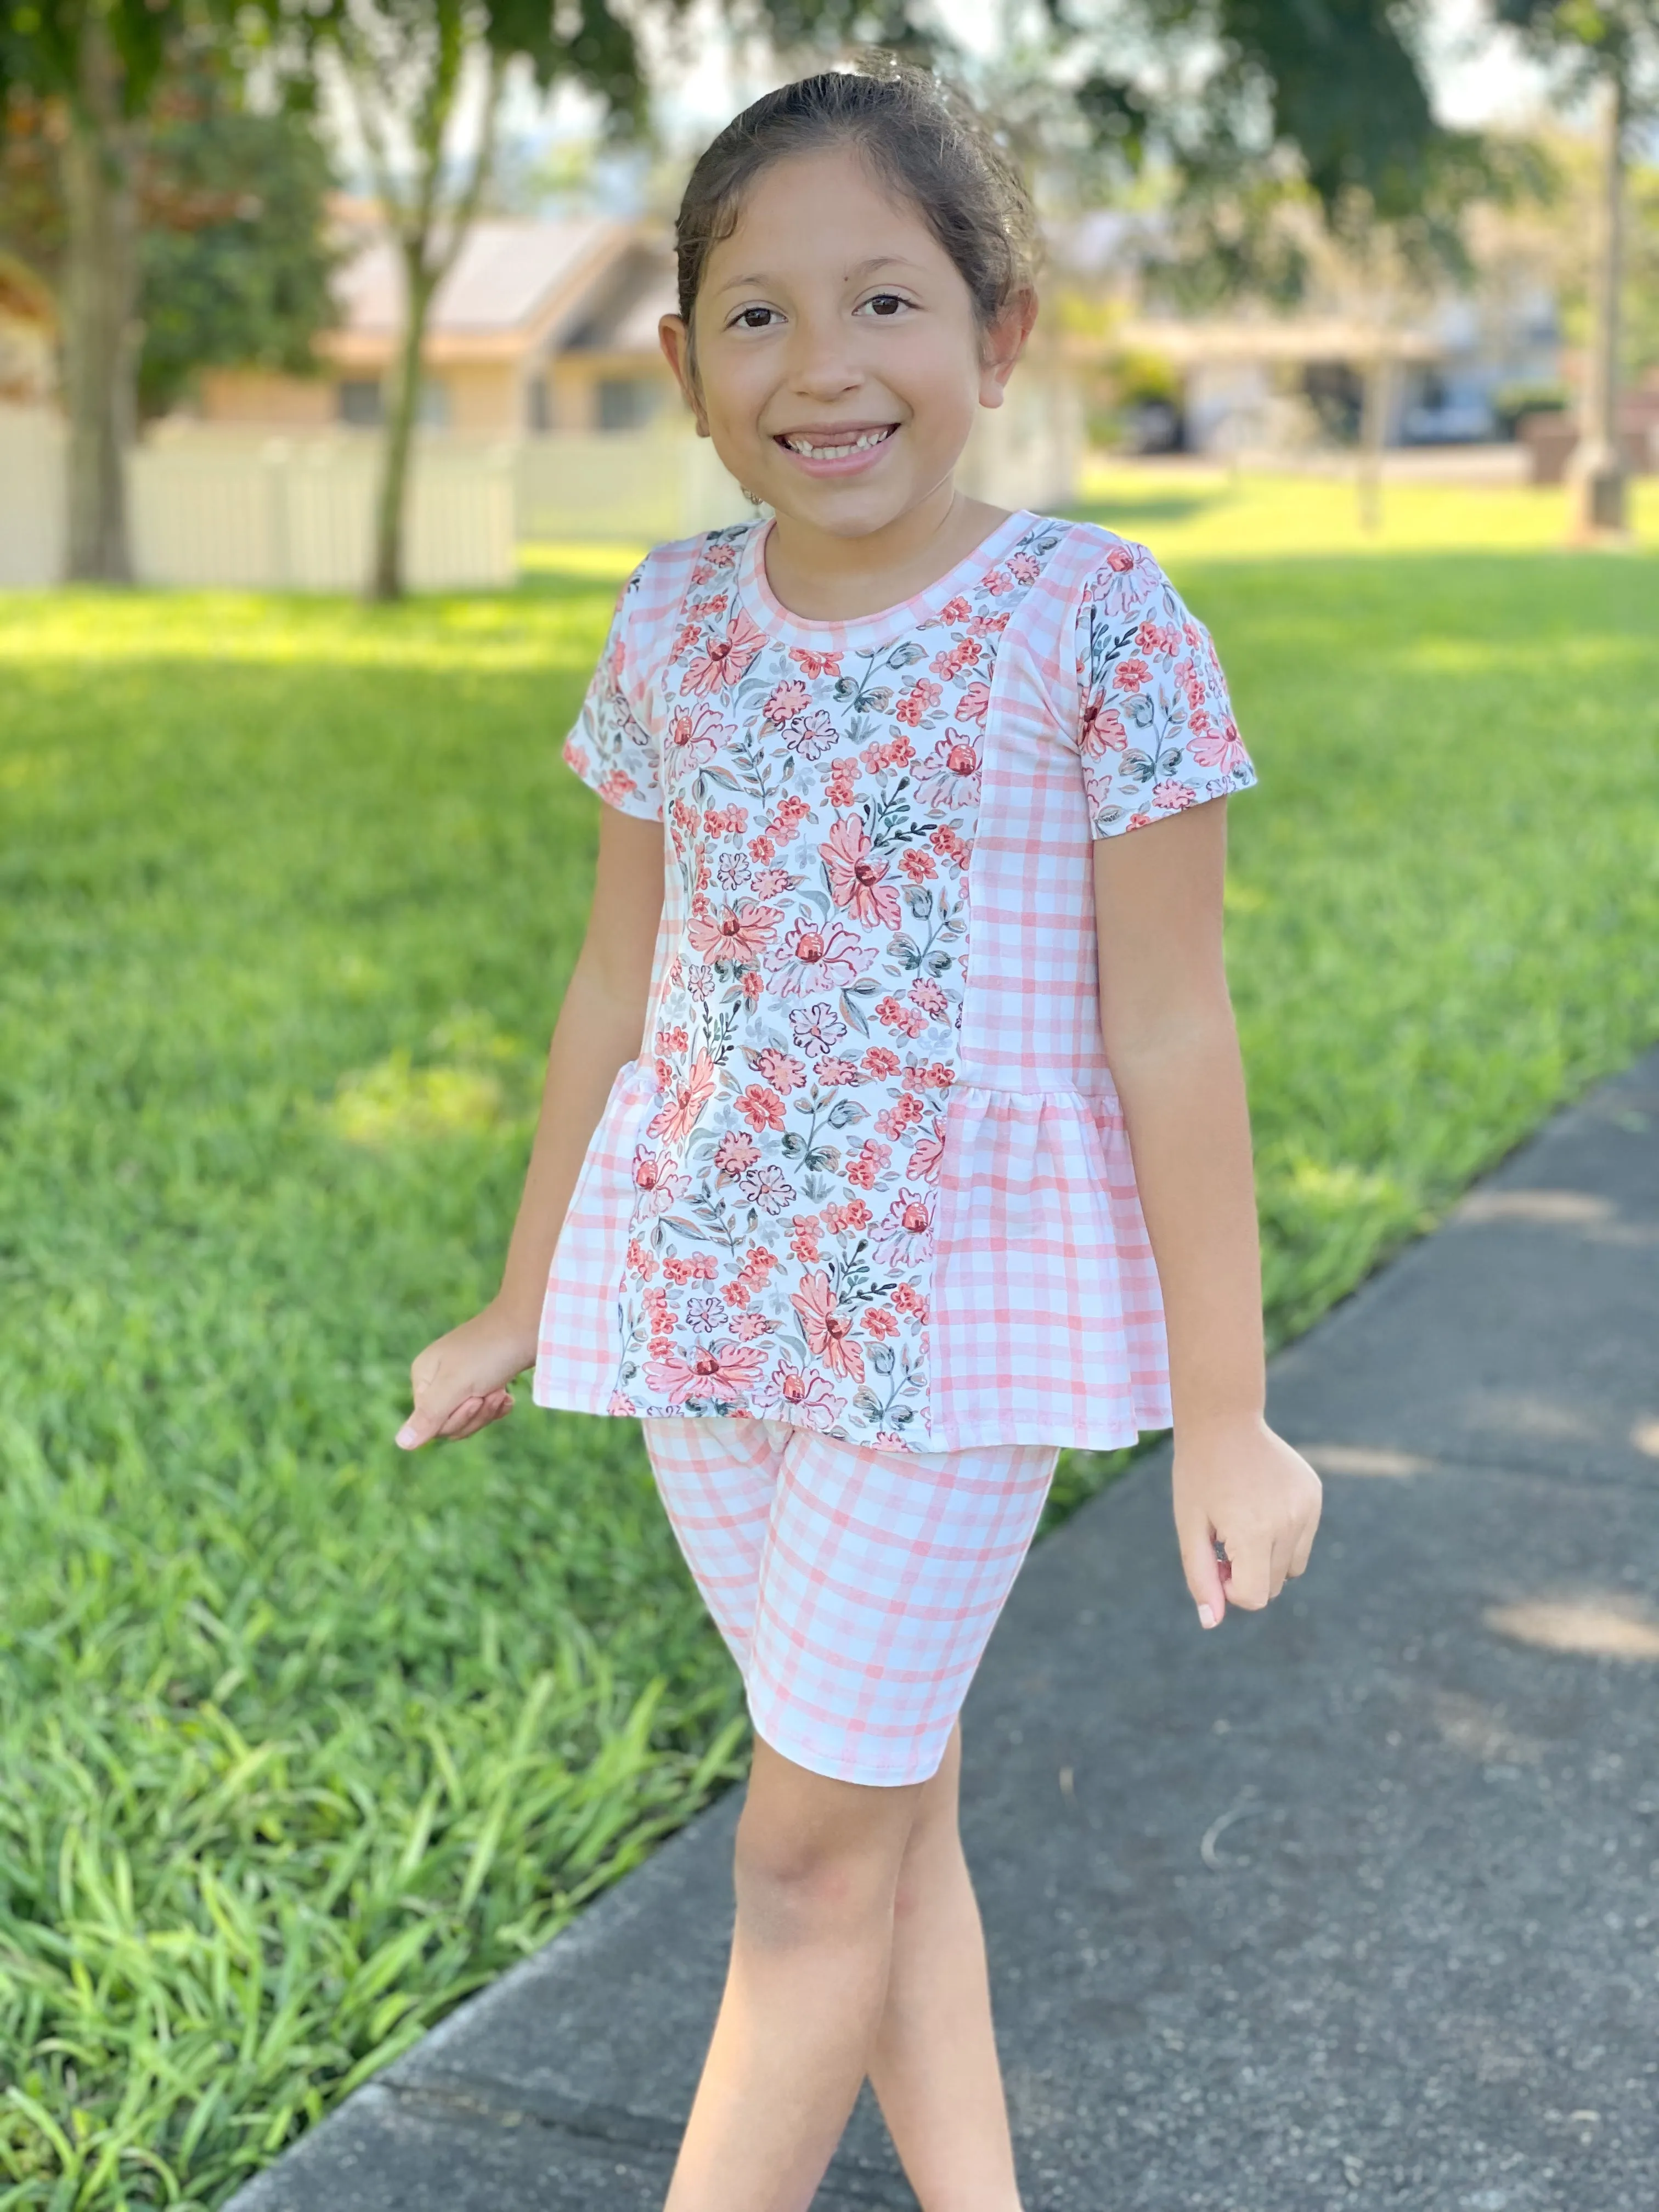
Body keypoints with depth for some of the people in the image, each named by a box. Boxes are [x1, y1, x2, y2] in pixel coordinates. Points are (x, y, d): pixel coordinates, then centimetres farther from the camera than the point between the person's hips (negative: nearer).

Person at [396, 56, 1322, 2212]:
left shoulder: (1095, 621, -11)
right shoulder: (676, 623, 3)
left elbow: (1170, 1031, -9)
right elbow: (620, 983, 11)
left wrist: (1223, 1405, -7)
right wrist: (526, 1305, 18)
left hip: (964, 1303, -5)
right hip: (707, 1294, 5)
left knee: (817, 1850, 2)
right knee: (892, 1817, 15)